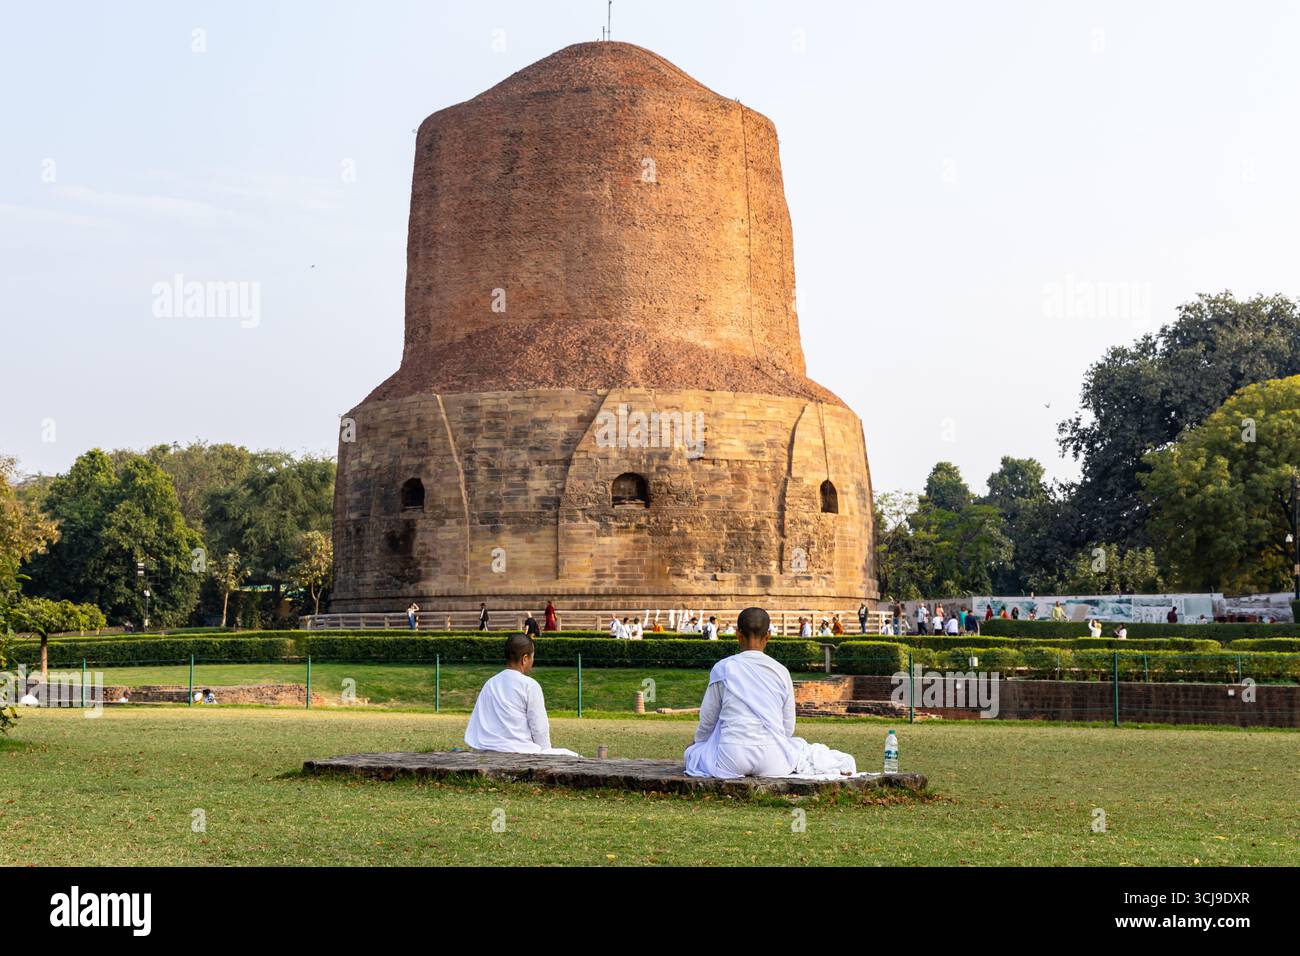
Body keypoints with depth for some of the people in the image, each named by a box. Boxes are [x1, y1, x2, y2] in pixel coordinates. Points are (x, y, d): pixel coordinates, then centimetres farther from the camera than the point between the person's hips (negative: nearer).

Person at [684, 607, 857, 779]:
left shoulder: (723, 669, -2)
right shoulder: (781, 672, 4)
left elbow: (708, 718, 7)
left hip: (731, 762, -3)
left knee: (692, 753, 22)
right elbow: (788, 727, 10)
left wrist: (698, 742, 27)